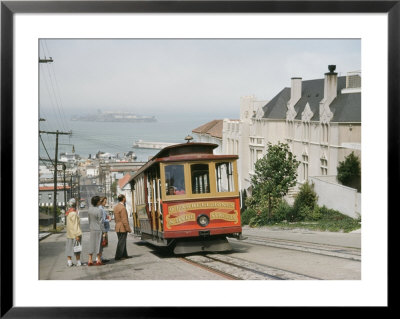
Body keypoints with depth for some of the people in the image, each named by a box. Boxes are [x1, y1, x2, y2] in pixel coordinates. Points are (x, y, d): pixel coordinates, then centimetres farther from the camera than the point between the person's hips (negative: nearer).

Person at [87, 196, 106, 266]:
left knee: (91, 244, 9)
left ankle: (90, 260, 9)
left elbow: (90, 220, 11)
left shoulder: (90, 209, 4)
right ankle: (98, 261, 5)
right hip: (98, 230, -7)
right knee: (98, 244, 1)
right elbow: (100, 222, -15)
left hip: (92, 229, 7)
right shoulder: (99, 211, -17)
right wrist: (103, 231, -9)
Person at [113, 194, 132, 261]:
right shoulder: (122, 208, -19)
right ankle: (118, 256, 0)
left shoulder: (116, 207, 10)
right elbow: (124, 220, -21)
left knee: (123, 242, 16)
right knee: (121, 242, -3)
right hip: (123, 228, -9)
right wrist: (128, 229, -16)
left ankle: (124, 255, 22)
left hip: (118, 227, 9)